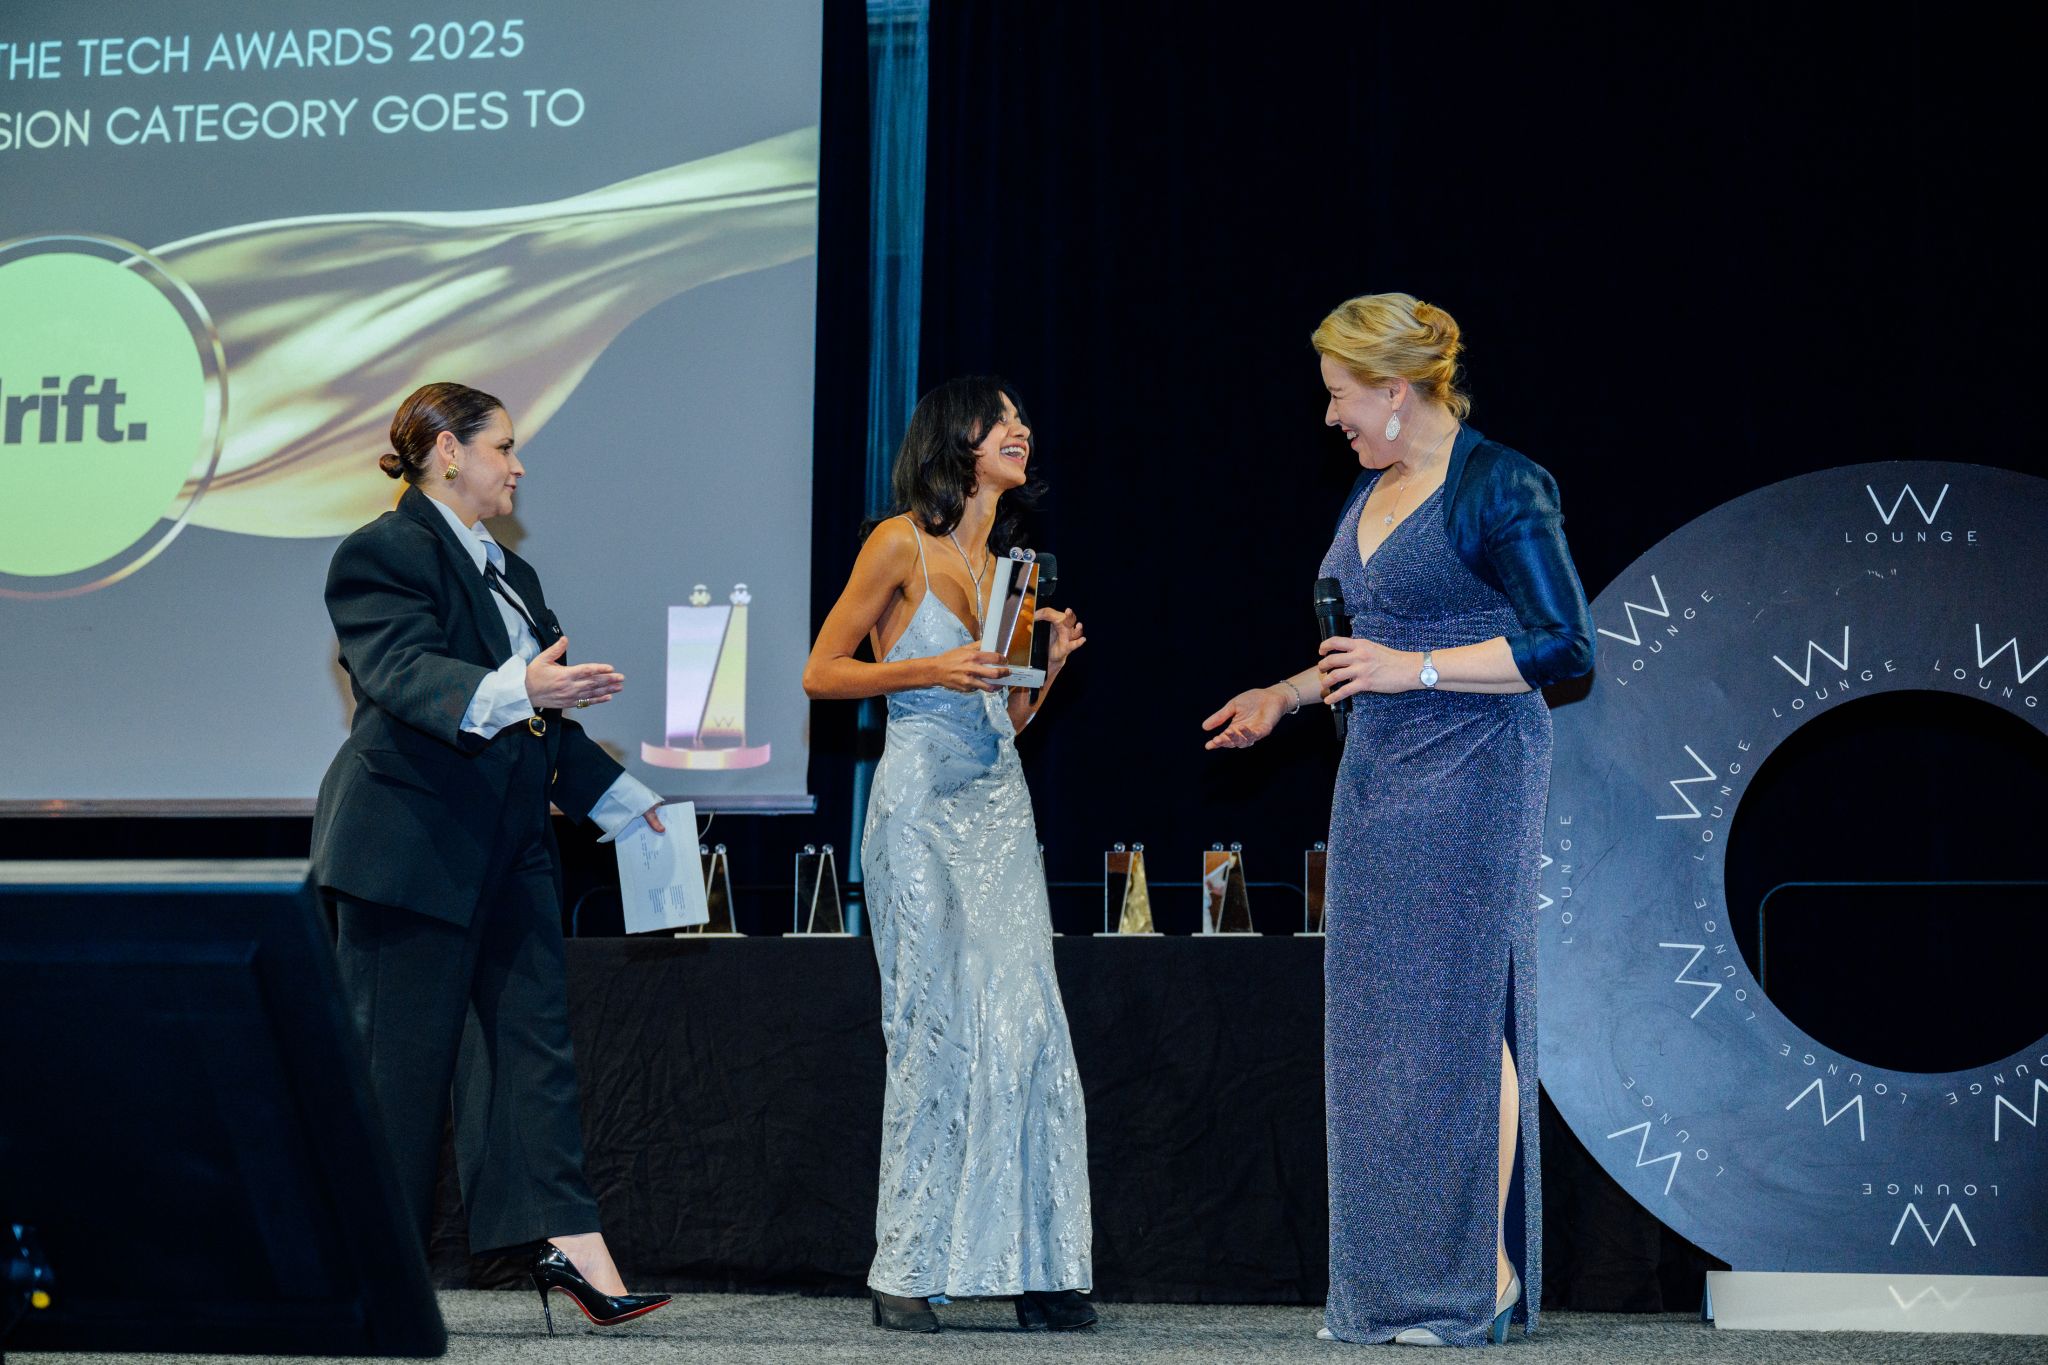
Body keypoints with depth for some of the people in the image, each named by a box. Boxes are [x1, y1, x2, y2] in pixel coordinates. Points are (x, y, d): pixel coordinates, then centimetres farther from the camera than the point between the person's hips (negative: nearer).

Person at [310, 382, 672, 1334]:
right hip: (408, 847, -9)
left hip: (506, 845, 9)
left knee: (533, 1039, 2)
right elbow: (405, 672, -25)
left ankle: (569, 1243, -1)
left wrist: (623, 799, 24)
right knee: (397, 1055, -3)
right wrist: (516, 689, -40)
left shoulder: (509, 572, 20)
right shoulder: (384, 554, -8)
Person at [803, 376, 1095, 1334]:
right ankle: (908, 1273, 1)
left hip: (1001, 805, 6)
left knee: (1025, 1024, -3)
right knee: (940, 1029, -7)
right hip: (923, 803, -6)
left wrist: (1049, 661, 1)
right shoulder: (901, 544, -3)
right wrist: (930, 669, -14)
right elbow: (821, 672, -3)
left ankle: (1034, 1266, 0)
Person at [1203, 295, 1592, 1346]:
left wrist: (1412, 670, -17)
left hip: (1471, 775, -8)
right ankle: (1397, 1276, 12)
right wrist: (1286, 697, 18)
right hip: (1378, 775, 9)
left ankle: (1486, 1270, 1)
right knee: (1378, 1020, 7)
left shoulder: (1501, 490, -11)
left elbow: (1565, 646, -15)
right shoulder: (1373, 493, 15)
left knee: (1458, 1011, -7)